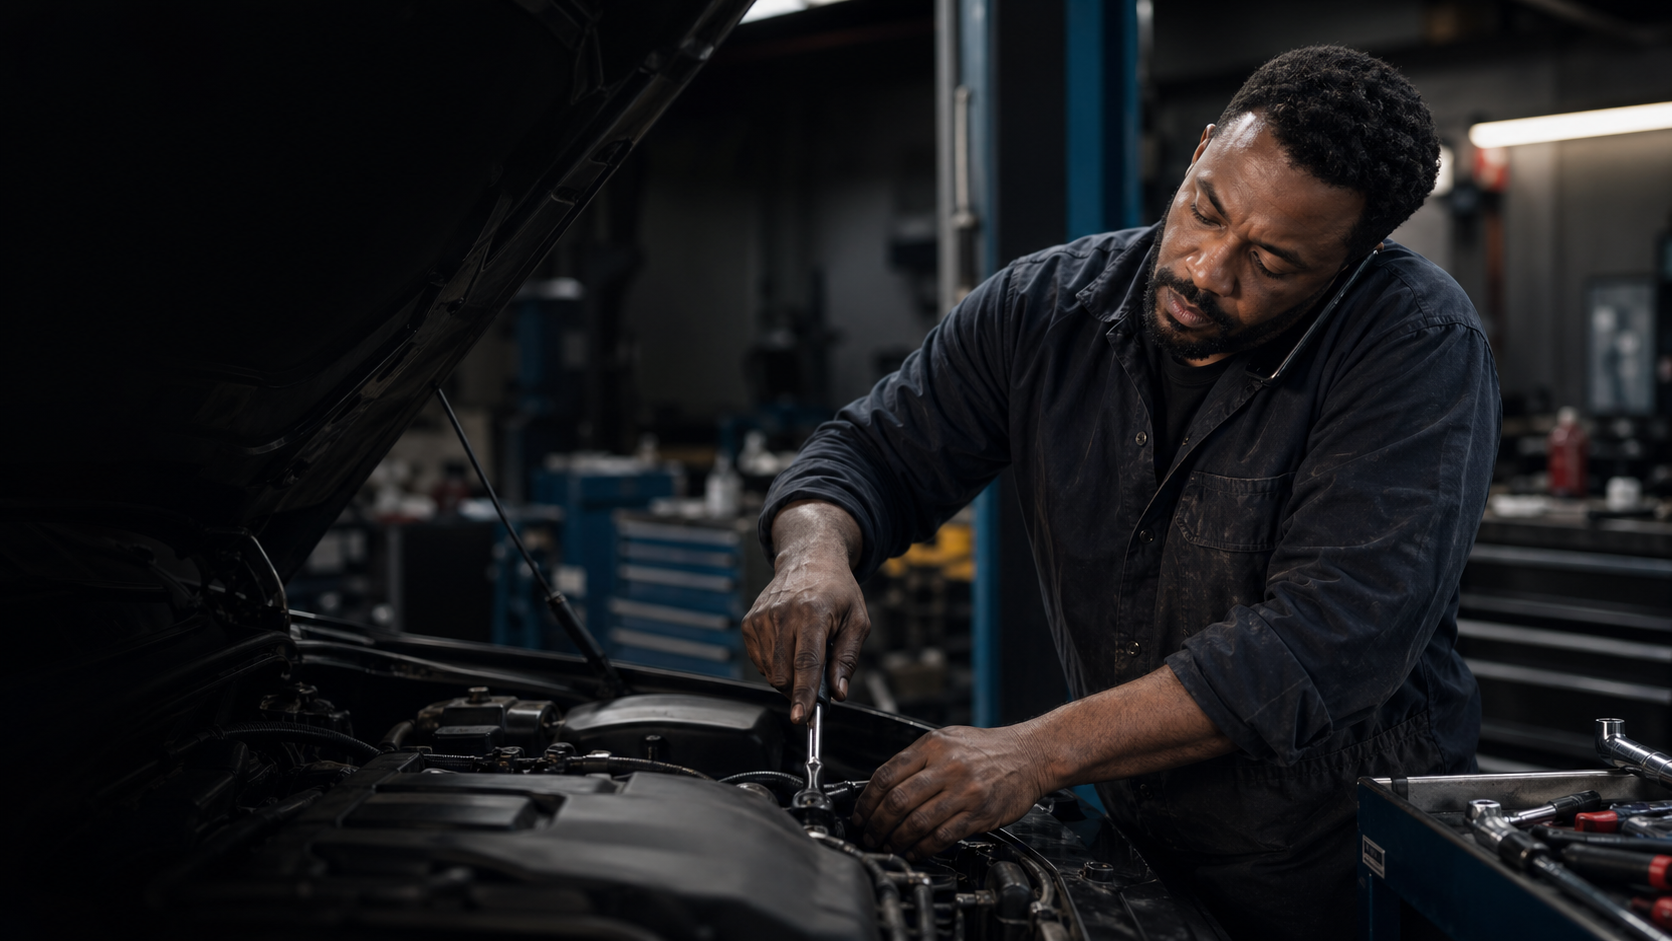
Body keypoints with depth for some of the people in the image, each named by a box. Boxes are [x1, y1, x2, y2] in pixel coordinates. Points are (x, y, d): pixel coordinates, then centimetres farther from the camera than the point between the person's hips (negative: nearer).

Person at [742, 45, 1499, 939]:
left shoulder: (1421, 346, -19)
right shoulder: (1045, 307, -4)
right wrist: (813, 553, -20)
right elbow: (874, 451, 5)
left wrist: (1040, 750, -34)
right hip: (1139, 849, 5)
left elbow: (1333, 638, -29)